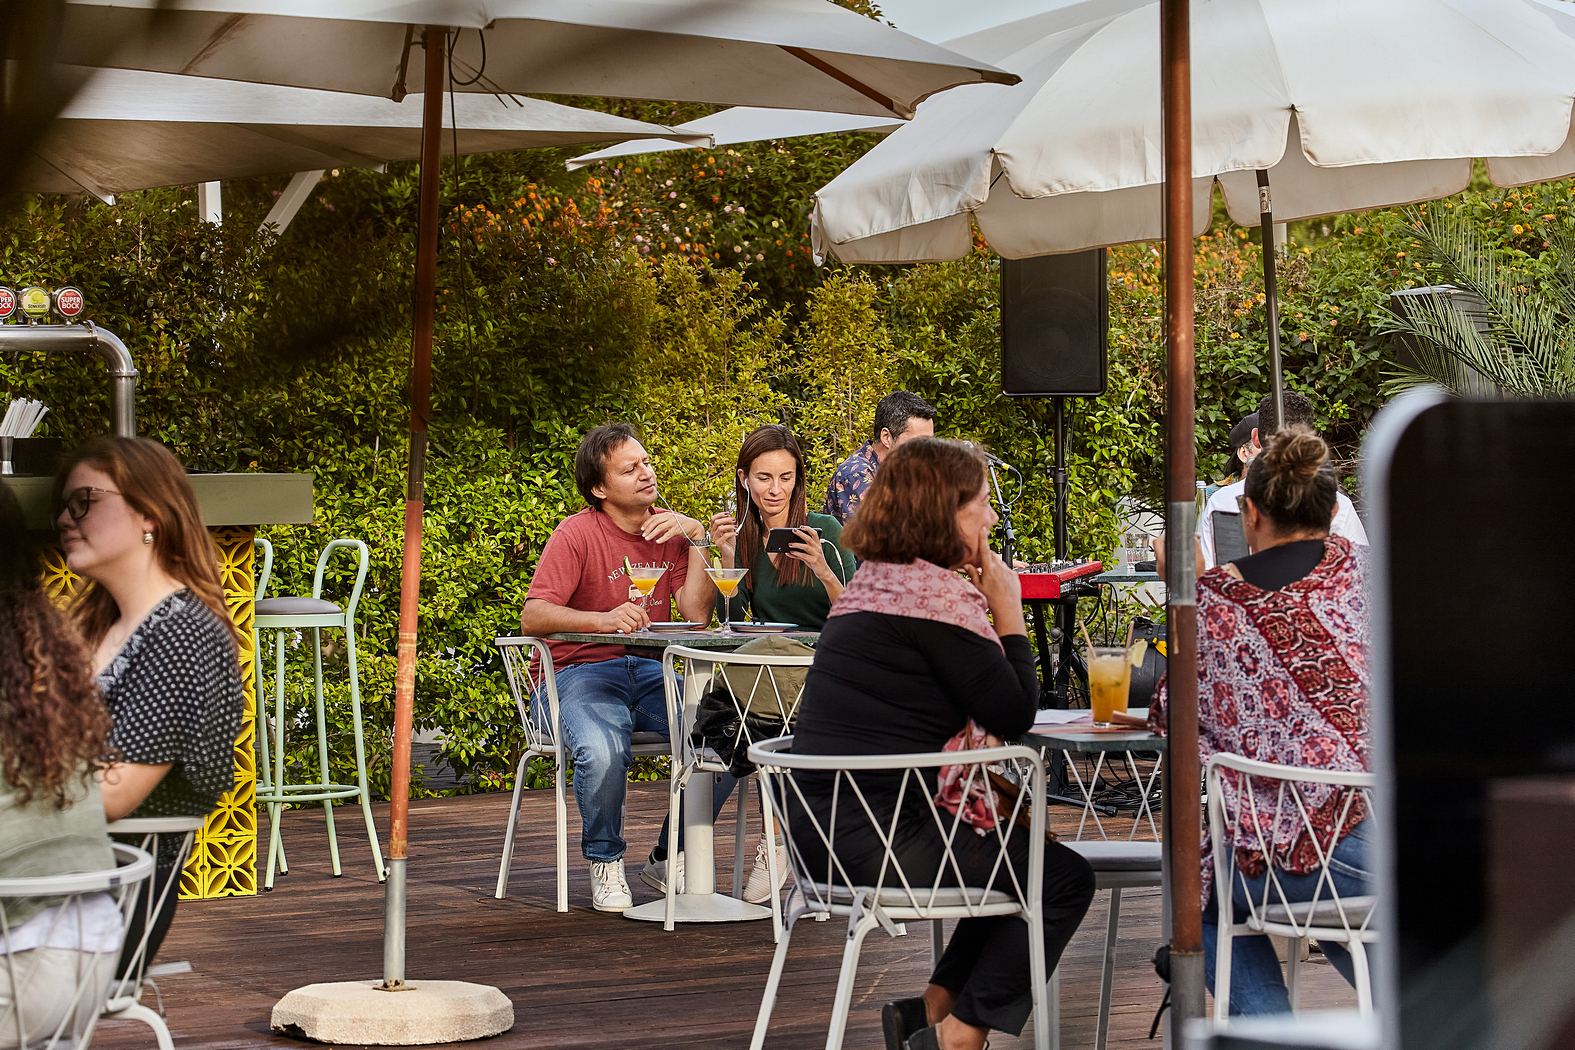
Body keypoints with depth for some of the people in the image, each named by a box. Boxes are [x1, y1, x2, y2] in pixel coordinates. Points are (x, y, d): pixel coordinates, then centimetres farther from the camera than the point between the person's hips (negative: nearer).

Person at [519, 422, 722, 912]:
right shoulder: (577, 533, -7)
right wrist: (603, 620, -33)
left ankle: (670, 857, 0)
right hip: (581, 671, -5)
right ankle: (605, 863, -7)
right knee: (603, 752, -37)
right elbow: (532, 618, -18)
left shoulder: (668, 528, 8)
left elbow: (697, 614, -1)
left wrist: (697, 540, -9)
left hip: (651, 671, 5)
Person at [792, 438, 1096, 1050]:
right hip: (881, 833, -10)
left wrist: (986, 606, 12)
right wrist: (1008, 609, -2)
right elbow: (1015, 716, -11)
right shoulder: (941, 593, -15)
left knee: (1022, 856, 26)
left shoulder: (869, 581, 16)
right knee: (1064, 879, 3)